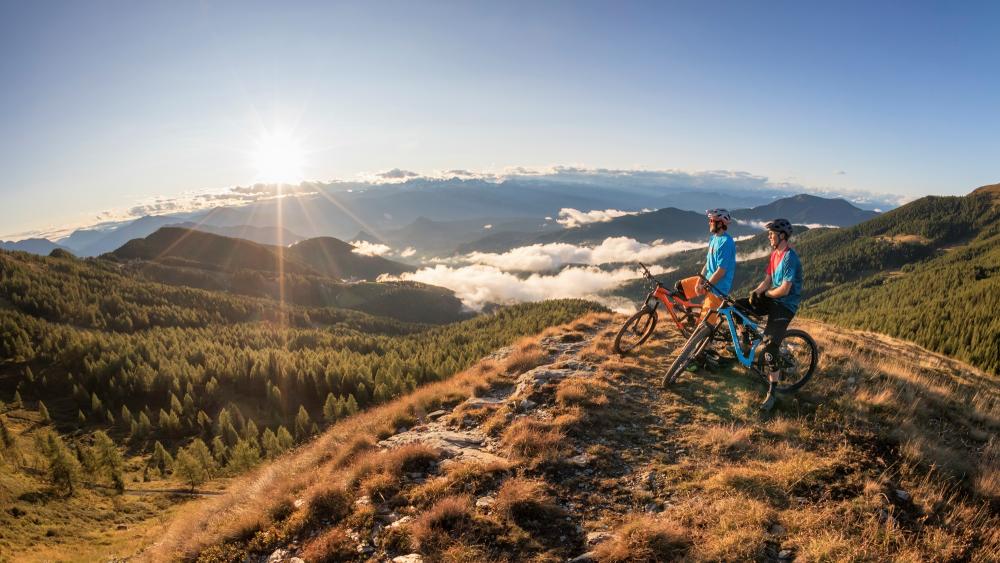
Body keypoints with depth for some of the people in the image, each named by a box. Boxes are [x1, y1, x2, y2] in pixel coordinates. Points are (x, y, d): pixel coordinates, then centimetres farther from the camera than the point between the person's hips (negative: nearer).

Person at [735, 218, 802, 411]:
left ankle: (772, 393, -3)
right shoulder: (775, 254, 10)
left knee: (770, 347, -14)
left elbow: (784, 290, -24)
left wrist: (766, 294, -7)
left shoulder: (790, 258, -20)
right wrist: (755, 292, -8)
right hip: (772, 299, 9)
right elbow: (767, 280, 11)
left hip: (785, 306, -9)